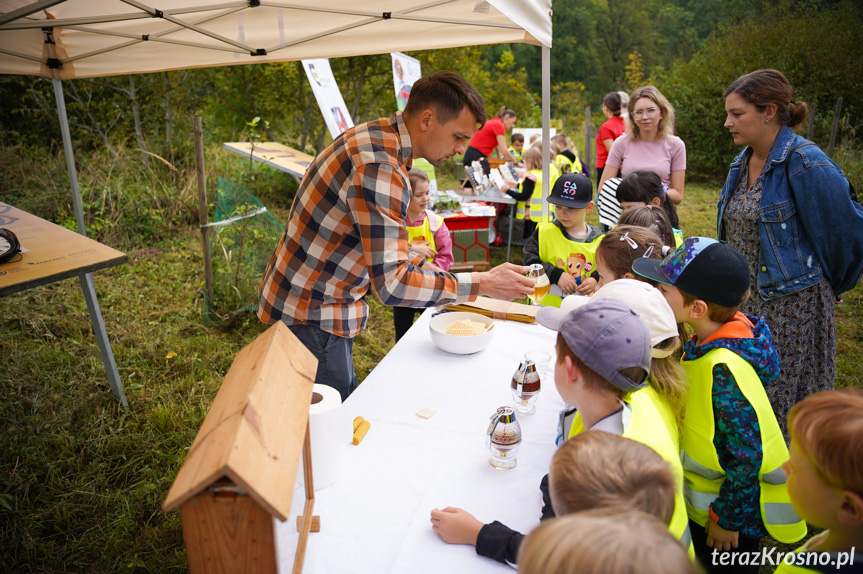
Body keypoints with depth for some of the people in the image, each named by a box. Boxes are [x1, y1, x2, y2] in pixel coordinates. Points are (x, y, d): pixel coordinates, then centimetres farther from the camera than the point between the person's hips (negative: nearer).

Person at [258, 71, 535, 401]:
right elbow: (393, 286, -30)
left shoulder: (373, 138, 6)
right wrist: (484, 283, -24)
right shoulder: (379, 167, -27)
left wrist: (420, 263, 13)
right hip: (310, 316, -10)